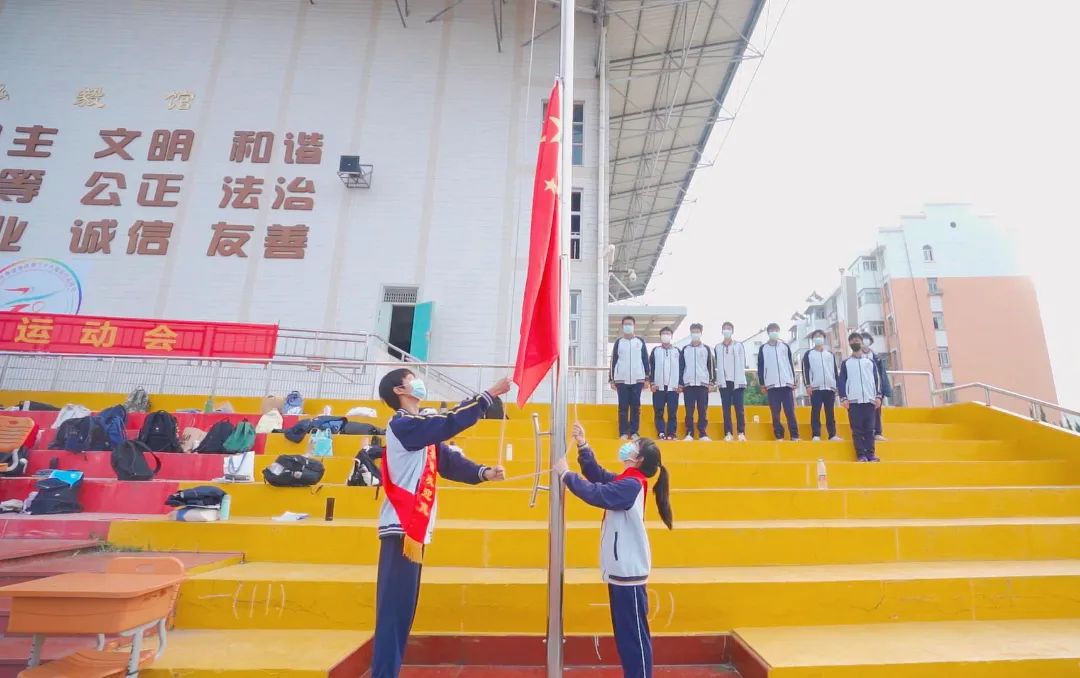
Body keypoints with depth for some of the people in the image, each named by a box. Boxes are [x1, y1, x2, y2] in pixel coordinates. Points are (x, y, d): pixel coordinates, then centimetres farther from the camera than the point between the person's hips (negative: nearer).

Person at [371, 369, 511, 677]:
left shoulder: (421, 429, 17)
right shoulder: (402, 424, -13)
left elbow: (450, 461, 9)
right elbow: (451, 422, -22)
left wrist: (484, 472, -6)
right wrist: (490, 394, -18)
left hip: (414, 528, 10)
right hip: (401, 528, -9)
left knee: (403, 608, 14)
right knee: (394, 607, -5)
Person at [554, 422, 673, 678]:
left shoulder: (632, 484, -20)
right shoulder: (624, 481, 8)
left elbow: (595, 493, -27)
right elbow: (597, 475, 11)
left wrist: (565, 474, -18)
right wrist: (582, 445, 2)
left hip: (629, 571, -9)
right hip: (620, 569, 9)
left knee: (634, 634, 2)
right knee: (624, 633, 18)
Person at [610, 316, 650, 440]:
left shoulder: (640, 341, 8)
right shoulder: (618, 342, 7)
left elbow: (646, 359, 9)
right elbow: (613, 360, 7)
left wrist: (647, 377, 3)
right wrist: (612, 379, 3)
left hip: (637, 379, 0)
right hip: (621, 379, 0)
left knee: (636, 406, 3)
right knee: (623, 406, 1)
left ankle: (634, 432, 11)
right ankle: (623, 433, 5)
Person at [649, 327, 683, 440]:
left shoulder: (678, 351, 12)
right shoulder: (655, 351, 10)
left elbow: (681, 369, 9)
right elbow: (651, 367, 5)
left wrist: (680, 384, 1)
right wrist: (652, 383, -5)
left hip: (673, 387, 0)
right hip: (659, 386, 0)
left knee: (672, 412, -1)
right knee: (658, 412, -1)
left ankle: (671, 434, 3)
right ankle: (661, 433, 4)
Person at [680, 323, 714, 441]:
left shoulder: (706, 349, 10)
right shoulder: (685, 349, 11)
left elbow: (711, 366, 8)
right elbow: (681, 366, 9)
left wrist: (712, 381, 0)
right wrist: (680, 383, 3)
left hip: (703, 383, 0)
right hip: (688, 384, 0)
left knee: (703, 410, 0)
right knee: (689, 410, 0)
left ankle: (703, 433, 5)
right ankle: (689, 433, 4)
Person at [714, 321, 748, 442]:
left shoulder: (739, 345, 10)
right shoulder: (718, 347, 13)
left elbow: (742, 364, 4)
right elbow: (716, 365, 9)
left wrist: (739, 380, -6)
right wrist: (719, 380, -2)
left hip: (738, 381, -1)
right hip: (724, 381, 1)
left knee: (739, 408, -4)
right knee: (726, 408, 0)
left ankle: (741, 433, -1)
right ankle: (728, 433, 2)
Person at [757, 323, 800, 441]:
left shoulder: (785, 346, 13)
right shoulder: (763, 348, 9)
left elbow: (791, 364, 12)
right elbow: (760, 366, 7)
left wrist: (793, 381, 6)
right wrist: (762, 384, 2)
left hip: (786, 383, 1)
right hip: (771, 385, 0)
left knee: (790, 411, -3)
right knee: (775, 413, 0)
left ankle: (795, 435, 1)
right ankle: (779, 436, 4)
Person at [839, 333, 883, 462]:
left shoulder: (870, 361, 15)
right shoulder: (846, 363, 12)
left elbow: (877, 379, 11)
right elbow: (841, 381, 6)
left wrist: (878, 396, 0)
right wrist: (843, 398, -5)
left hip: (869, 400, 1)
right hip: (853, 401, -1)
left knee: (869, 428, 0)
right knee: (857, 429, -3)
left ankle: (871, 454, 2)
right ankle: (861, 455, -2)